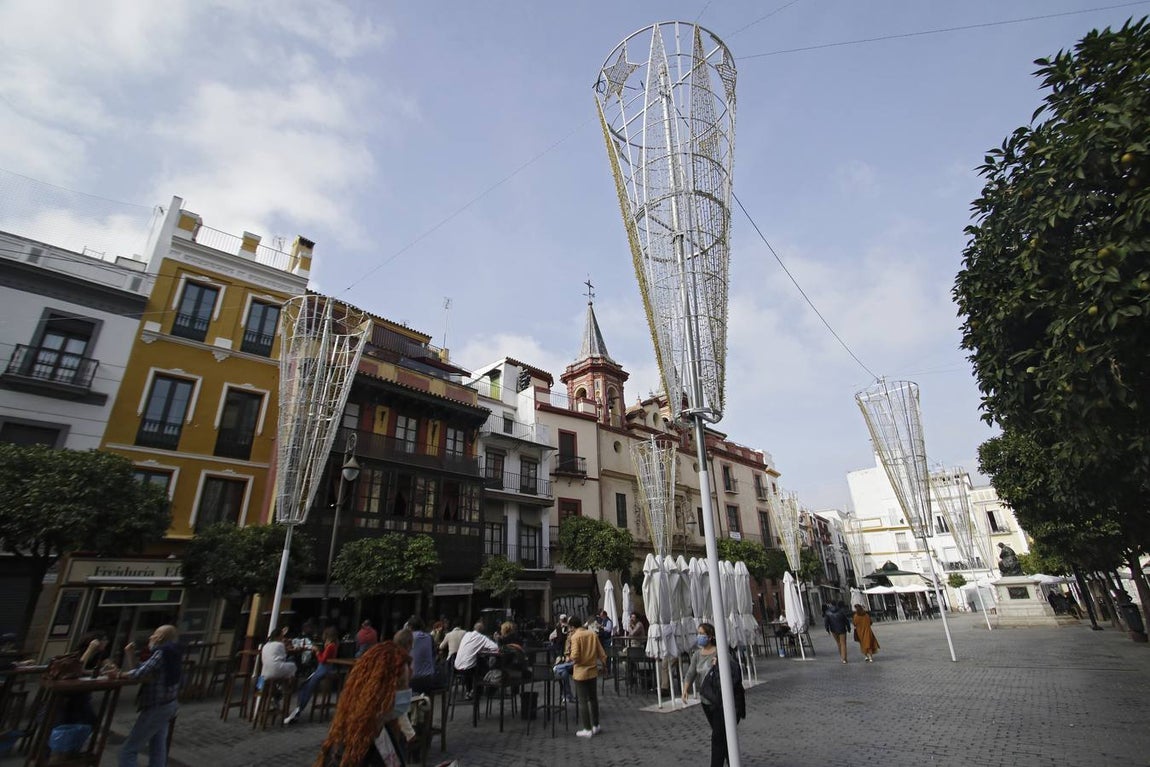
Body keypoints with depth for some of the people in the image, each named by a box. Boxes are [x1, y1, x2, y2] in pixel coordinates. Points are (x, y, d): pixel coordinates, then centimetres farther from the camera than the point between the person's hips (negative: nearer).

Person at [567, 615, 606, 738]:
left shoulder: (575, 636, -14)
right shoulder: (593, 635, 0)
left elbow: (575, 657, -21)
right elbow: (601, 654, 3)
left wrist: (571, 658, 1)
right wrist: (602, 663, 20)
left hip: (581, 673, -5)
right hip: (593, 671, 5)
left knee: (582, 701, 6)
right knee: (593, 699, 18)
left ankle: (587, 729, 10)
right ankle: (595, 726, 27)